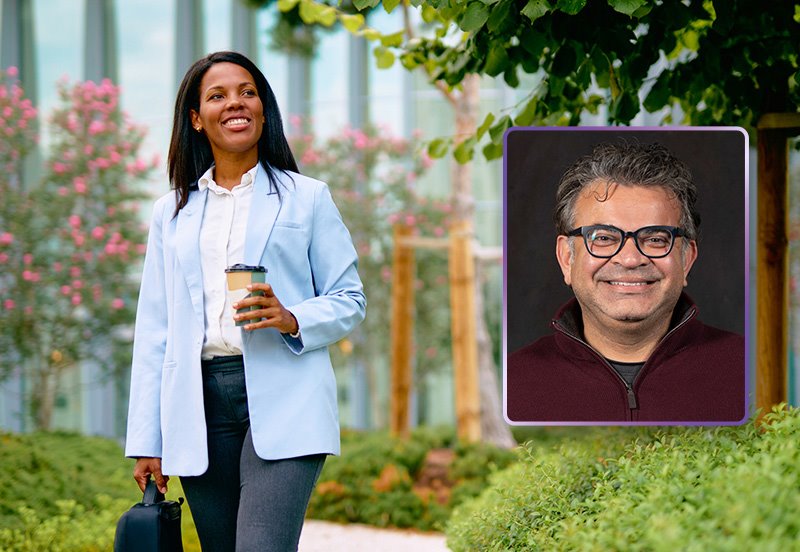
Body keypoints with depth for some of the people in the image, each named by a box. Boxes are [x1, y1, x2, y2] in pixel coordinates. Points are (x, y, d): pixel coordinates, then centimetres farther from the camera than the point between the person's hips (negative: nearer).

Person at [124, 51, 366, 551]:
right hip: (201, 407, 4)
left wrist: (292, 319, -13)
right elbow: (153, 331, 15)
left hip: (282, 402, -3)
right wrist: (146, 440, 8)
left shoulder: (307, 198, 10)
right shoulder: (172, 213, 17)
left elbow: (350, 300, 9)